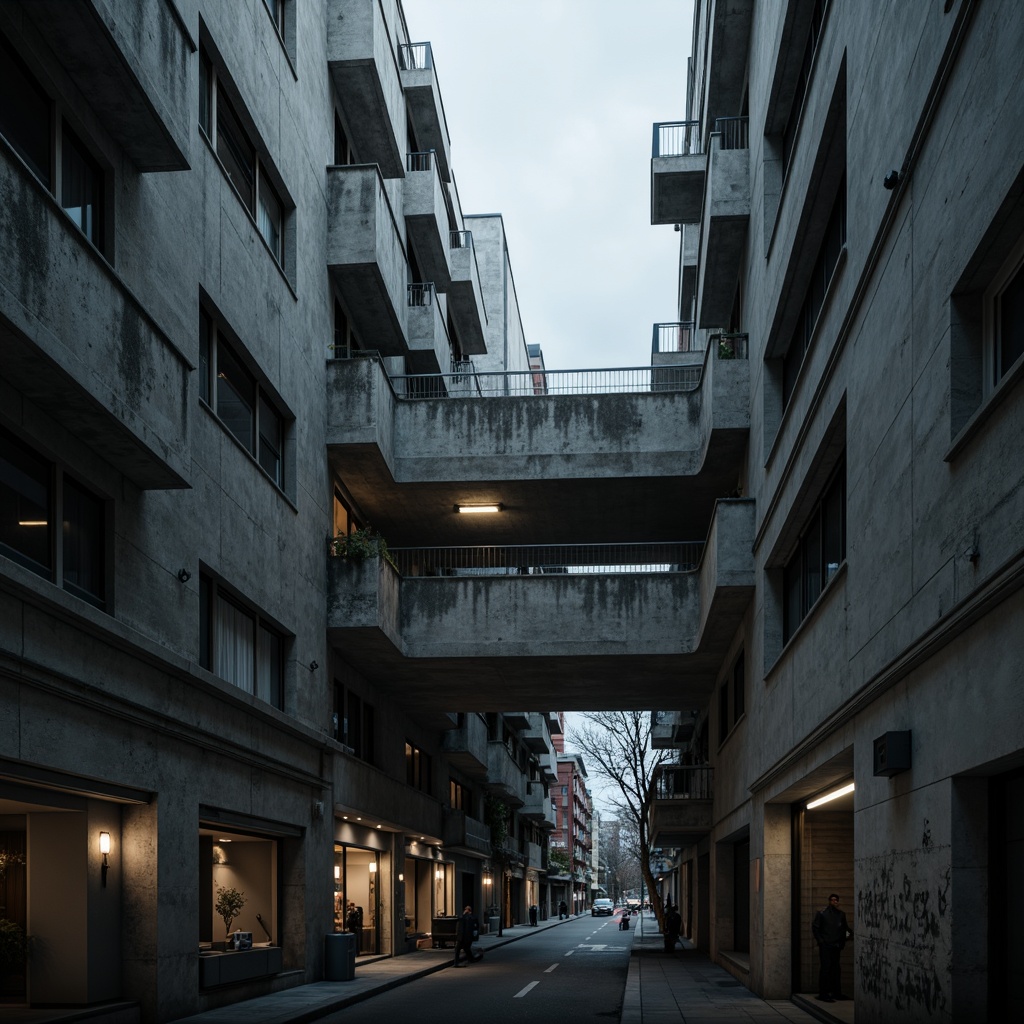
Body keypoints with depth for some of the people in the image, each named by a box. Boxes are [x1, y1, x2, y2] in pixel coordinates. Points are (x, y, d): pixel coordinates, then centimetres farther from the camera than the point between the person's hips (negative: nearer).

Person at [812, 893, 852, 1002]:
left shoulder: (841, 914, 10)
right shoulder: (822, 913, -3)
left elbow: (845, 928, 17)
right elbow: (815, 927, -2)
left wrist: (842, 943, 5)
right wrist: (820, 940, -8)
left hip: (836, 947, 5)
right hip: (825, 946, -5)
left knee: (835, 969, 10)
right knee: (826, 968, -8)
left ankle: (836, 992, 17)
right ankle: (823, 994, -5)